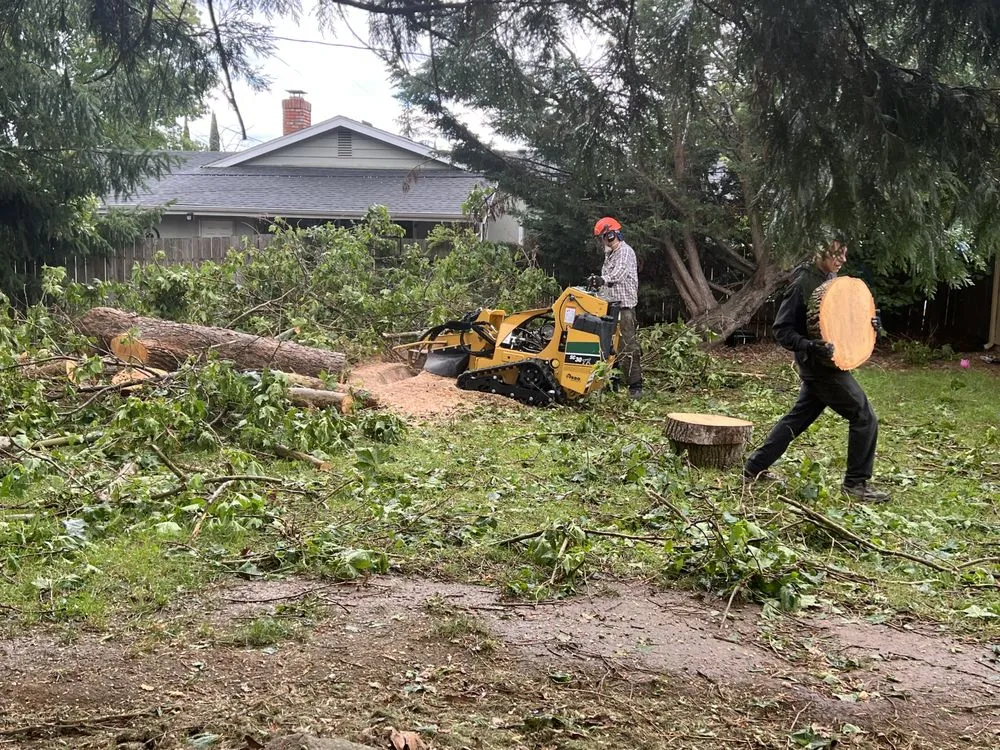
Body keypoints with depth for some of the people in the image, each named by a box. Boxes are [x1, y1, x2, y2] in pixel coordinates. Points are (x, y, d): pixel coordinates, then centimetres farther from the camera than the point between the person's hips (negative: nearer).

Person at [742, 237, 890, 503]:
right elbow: (782, 329, -16)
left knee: (799, 418, 14)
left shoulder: (833, 282, 11)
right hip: (822, 365, -9)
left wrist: (867, 324, 1)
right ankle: (856, 483, 5)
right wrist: (809, 346, -30)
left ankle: (755, 468, 21)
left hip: (821, 367, 9)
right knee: (864, 418, -5)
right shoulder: (803, 285, -15)